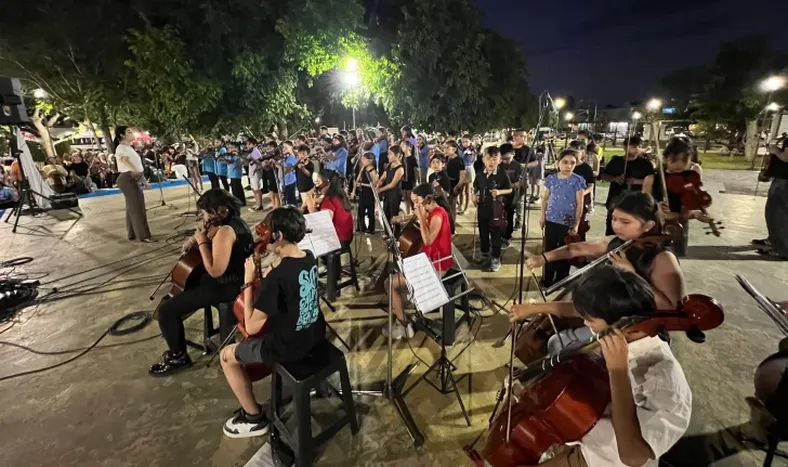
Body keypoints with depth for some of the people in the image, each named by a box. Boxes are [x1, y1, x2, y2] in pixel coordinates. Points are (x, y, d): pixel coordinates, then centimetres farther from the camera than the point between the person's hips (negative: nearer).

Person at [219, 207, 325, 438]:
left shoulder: (276, 276, -29)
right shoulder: (310, 258, -4)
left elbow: (251, 327, -21)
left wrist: (248, 282, -17)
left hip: (290, 347, -7)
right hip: (314, 334, 8)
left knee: (227, 356, 12)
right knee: (270, 320, 34)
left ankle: (254, 418, 23)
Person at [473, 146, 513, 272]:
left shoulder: (503, 175, -12)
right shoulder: (480, 175, -2)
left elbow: (510, 190, -2)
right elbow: (476, 188, 13)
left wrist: (499, 192, -19)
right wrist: (474, 195, -6)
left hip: (496, 209, -4)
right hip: (482, 208, 4)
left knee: (495, 235, 6)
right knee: (483, 233, 18)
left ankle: (496, 259, 21)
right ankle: (485, 254, 38)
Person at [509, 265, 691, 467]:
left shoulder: (663, 379, -36)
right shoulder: (627, 329, -17)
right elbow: (577, 310, 2)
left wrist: (618, 370, -46)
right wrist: (534, 308, 6)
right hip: (589, 418, 7)